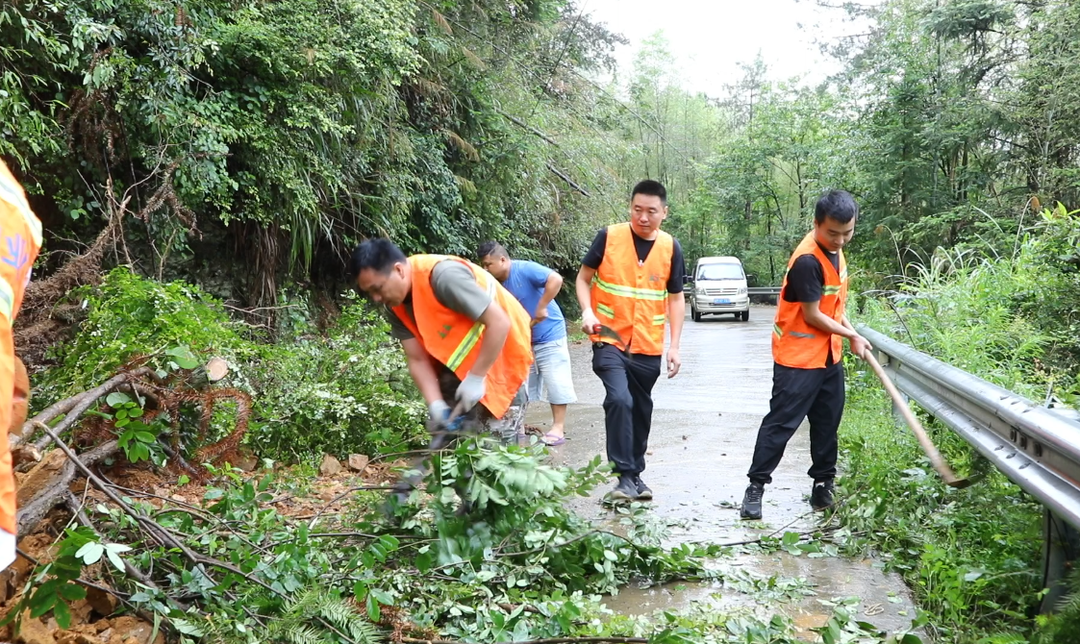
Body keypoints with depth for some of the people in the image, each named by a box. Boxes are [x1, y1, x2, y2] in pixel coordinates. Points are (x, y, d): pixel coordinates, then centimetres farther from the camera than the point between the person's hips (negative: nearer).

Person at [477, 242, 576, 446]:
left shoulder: (524, 269, -21)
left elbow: (556, 279, -33)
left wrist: (541, 307, -31)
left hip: (548, 336, -7)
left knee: (555, 382, -3)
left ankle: (558, 427, 3)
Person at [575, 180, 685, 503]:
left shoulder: (671, 248, 1)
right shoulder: (608, 237, -6)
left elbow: (676, 298, 7)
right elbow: (583, 278, 3)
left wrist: (674, 346, 0)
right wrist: (587, 311, -15)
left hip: (648, 347, 3)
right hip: (610, 340, -3)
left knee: (641, 410, 12)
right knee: (619, 399, -21)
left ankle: (636, 473, 29)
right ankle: (625, 475, -10)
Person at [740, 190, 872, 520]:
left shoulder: (835, 249, 4)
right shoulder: (807, 260, -24)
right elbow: (812, 315, -19)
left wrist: (849, 329, 5)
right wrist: (852, 335, -7)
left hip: (829, 356, 9)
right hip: (798, 358, -9)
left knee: (828, 422, 15)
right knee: (781, 422, -5)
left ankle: (823, 485, 26)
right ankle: (756, 487, 4)